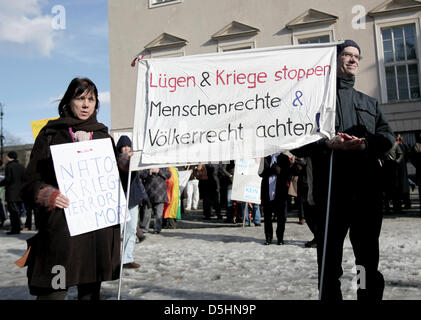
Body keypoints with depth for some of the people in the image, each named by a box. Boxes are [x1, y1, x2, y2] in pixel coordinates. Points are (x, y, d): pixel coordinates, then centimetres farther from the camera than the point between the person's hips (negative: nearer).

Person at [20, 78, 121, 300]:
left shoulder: (103, 135, 15)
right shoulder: (51, 134, 5)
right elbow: (32, 180, 2)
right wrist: (48, 195, -16)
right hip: (62, 225, -3)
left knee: (91, 289, 11)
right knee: (53, 291, -8)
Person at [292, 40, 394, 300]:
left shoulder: (370, 103, 23)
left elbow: (387, 136, 9)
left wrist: (365, 143, -12)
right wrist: (328, 144, -16)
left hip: (367, 188, 4)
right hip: (331, 189, -3)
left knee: (369, 258, 11)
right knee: (329, 261, 5)